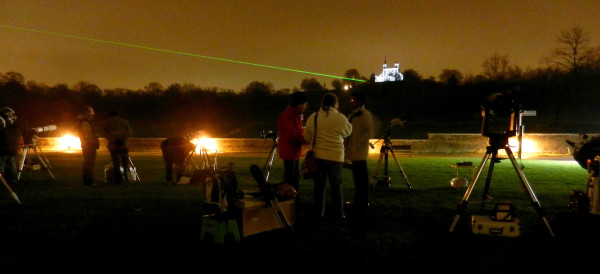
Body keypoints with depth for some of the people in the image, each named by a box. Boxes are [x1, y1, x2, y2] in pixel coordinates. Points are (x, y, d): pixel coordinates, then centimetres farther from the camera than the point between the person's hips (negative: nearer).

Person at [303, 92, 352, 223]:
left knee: (319, 186, 11)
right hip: (335, 156, -2)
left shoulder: (313, 117, -1)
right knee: (336, 186, 8)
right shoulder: (340, 118, -9)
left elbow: (307, 137, 3)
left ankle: (319, 214, 16)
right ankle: (338, 214, 12)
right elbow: (347, 132, 7)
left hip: (318, 156, 3)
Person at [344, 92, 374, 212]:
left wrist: (357, 145, -17)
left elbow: (369, 133, -15)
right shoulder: (352, 115, 17)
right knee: (357, 178, 13)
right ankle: (358, 201, 21)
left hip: (359, 153, -8)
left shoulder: (364, 114, -8)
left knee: (361, 178, -3)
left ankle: (362, 202, 2)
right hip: (353, 153, 8)